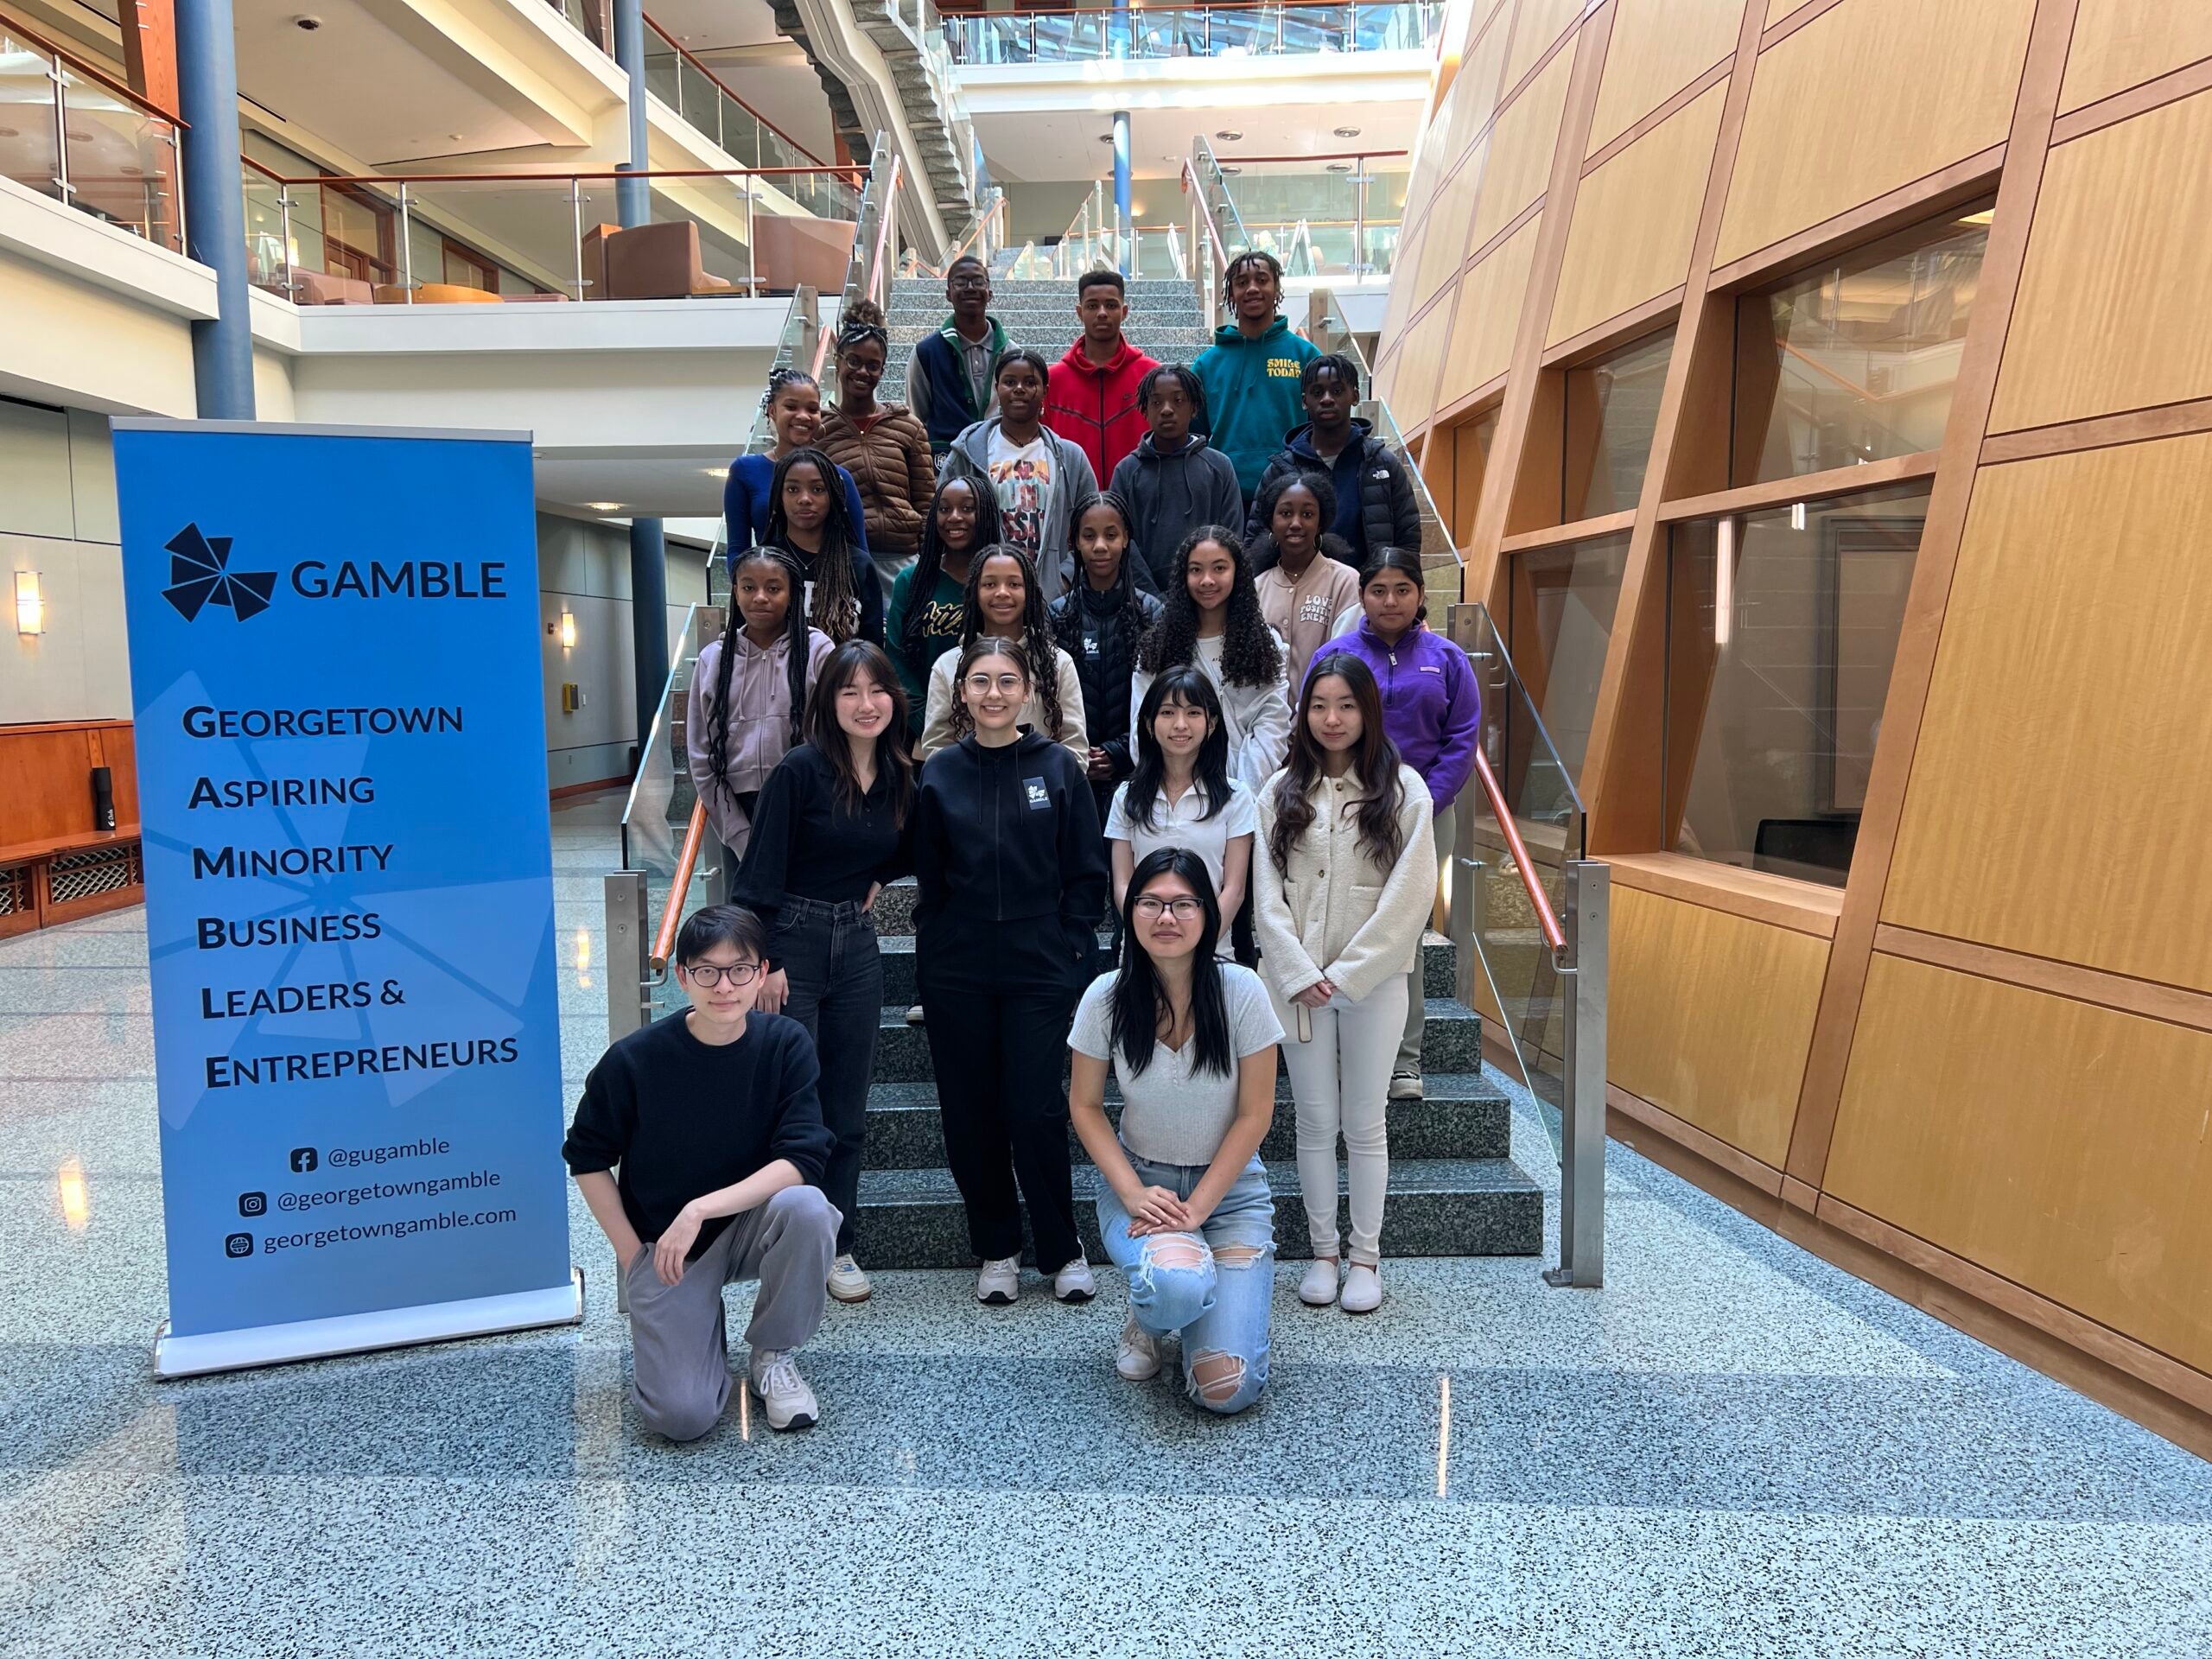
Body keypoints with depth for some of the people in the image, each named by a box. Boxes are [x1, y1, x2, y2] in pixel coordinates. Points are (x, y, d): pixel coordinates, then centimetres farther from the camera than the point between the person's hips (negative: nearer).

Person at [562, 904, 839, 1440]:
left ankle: (772, 1356, -5)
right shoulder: (634, 1060, -15)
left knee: (805, 1207, -34)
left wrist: (700, 1209, -29)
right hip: (663, 1242, -1)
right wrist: (632, 1255, -4)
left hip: (752, 1225, 2)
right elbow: (587, 1158, -1)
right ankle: (701, 1327, 18)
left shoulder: (785, 1044, -13)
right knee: (680, 1416, -18)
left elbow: (803, 1159, -21)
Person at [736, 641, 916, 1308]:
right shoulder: (801, 769, -13)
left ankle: (836, 1244, 22)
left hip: (857, 945, 5)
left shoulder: (900, 775, 3)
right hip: (792, 943, -5)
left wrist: (879, 879, 3)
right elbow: (761, 870, -14)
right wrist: (764, 962, -16)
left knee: (847, 1108, 10)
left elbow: (907, 848, 21)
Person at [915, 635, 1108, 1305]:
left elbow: (1087, 873, 3)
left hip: (1040, 968, -2)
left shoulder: (1058, 768, 0)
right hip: (957, 972, 2)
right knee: (970, 1112, 7)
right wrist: (936, 946, 2)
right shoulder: (939, 773, 4)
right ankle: (997, 1249, 23)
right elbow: (926, 874, 9)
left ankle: (1063, 1250, 15)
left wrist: (1070, 945, -3)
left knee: (1036, 1111, -4)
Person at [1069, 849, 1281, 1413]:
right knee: (1179, 1285, -36)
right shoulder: (1106, 998, -11)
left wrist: (1197, 1207, -15)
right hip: (1138, 1180, 0)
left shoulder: (1242, 992, -14)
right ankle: (1146, 1319, 4)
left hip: (1229, 1184, 0)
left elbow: (1255, 1114, -8)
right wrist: (1134, 1194, -14)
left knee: (1226, 1390, -15)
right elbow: (1085, 1106, -1)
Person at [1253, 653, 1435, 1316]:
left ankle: (1366, 1258, 18)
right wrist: (1298, 974, -9)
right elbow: (1268, 893, 1)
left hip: (1372, 981, -2)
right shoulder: (1281, 793, 4)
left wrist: (1345, 974, -10)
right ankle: (1323, 1253, 22)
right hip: (1298, 982, 2)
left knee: (1365, 1125, 6)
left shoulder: (1403, 789, -3)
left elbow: (1409, 894, -7)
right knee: (1314, 1123, 9)